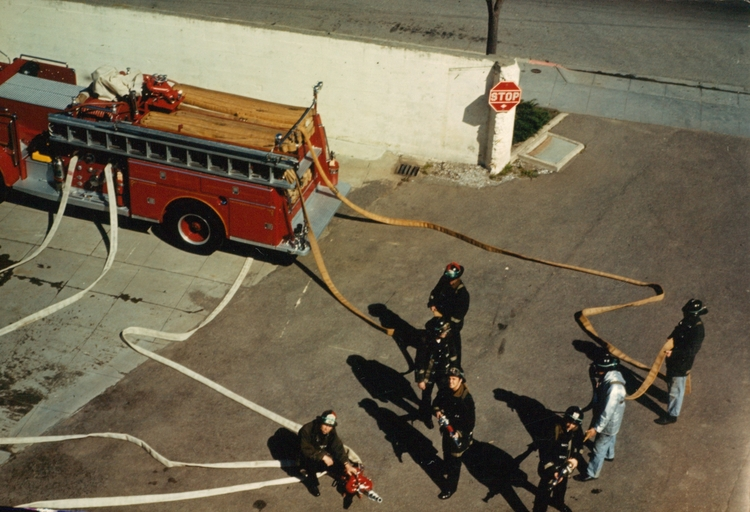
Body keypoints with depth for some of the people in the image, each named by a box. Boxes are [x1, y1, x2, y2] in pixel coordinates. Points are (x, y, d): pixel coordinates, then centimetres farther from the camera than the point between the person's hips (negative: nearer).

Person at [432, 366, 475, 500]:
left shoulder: (466, 399, -29)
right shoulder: (445, 392, -11)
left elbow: (471, 420, -23)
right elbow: (436, 403, 8)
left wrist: (460, 433, -25)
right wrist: (437, 411, -14)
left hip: (459, 434, -6)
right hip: (447, 429, 6)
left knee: (454, 461, 6)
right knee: (447, 453, 27)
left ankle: (450, 488, 22)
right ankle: (448, 471, 56)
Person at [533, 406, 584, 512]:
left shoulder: (577, 431, -16)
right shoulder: (554, 430, -35)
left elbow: (579, 446, 5)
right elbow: (544, 453, -30)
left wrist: (575, 458, -15)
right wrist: (552, 471, -35)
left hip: (565, 466, 7)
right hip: (550, 468, -7)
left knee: (561, 486, 33)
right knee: (545, 493, 1)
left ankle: (558, 502, 63)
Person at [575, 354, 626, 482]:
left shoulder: (614, 388, -40)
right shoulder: (611, 376, -15)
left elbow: (607, 412, -34)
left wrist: (596, 428, -28)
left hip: (609, 423, -8)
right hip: (608, 420, 8)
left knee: (598, 449, 13)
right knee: (609, 438, 35)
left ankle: (592, 473, 32)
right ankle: (609, 454, 63)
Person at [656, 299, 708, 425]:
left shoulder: (697, 330, -28)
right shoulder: (686, 321, -3)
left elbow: (691, 351, -30)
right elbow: (674, 335, 13)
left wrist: (673, 353, -37)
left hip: (682, 364, -8)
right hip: (673, 360, 8)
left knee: (676, 390, 5)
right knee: (671, 382, 30)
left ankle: (672, 415, 19)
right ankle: (671, 397, 56)